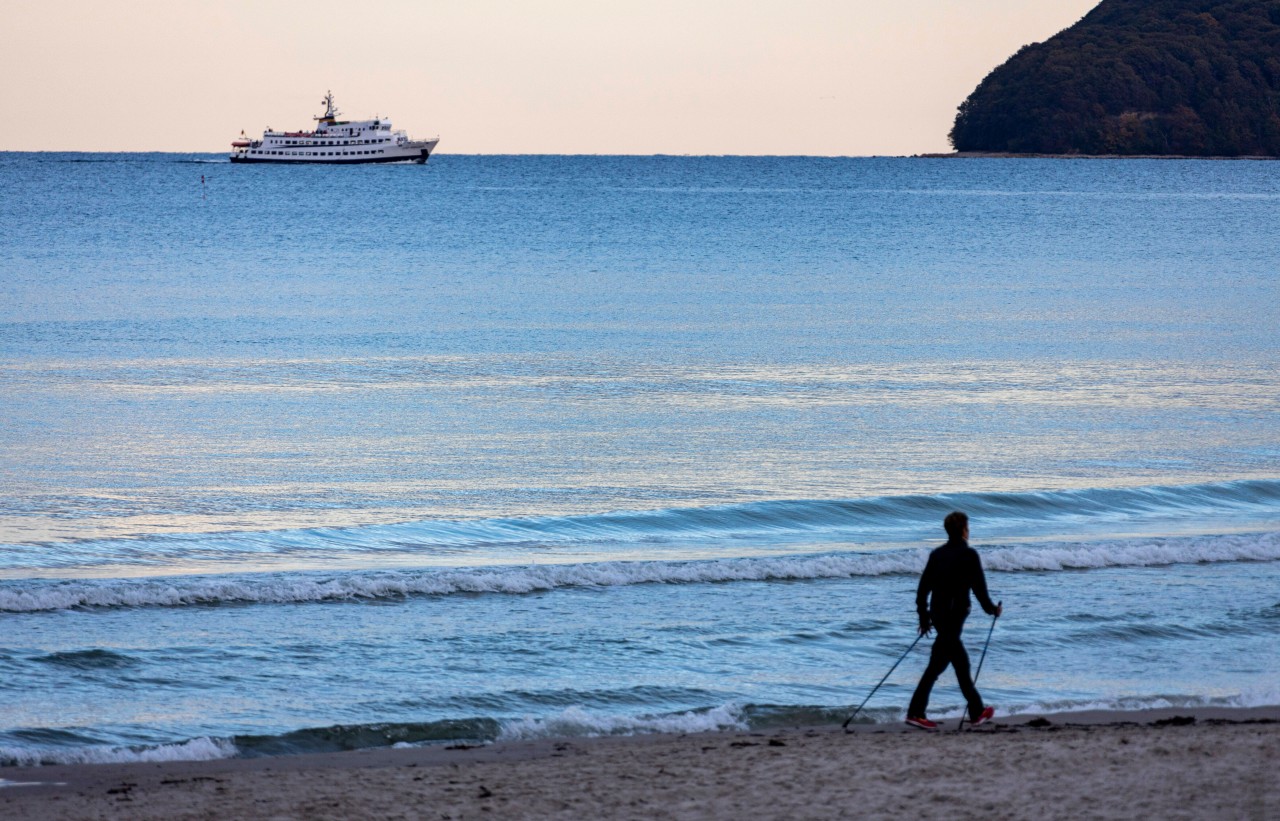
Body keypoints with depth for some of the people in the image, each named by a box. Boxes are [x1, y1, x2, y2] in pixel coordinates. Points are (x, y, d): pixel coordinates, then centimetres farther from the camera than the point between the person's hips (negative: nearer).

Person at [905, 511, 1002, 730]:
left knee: (961, 662, 16)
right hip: (954, 615, -7)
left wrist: (923, 617, 18)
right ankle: (915, 712, -9)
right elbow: (979, 587, -9)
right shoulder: (969, 555, -9)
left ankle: (977, 712, 22)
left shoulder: (937, 554, 9)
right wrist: (992, 609, 7)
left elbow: (923, 587, 10)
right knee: (937, 663, -6)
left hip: (937, 614, 7)